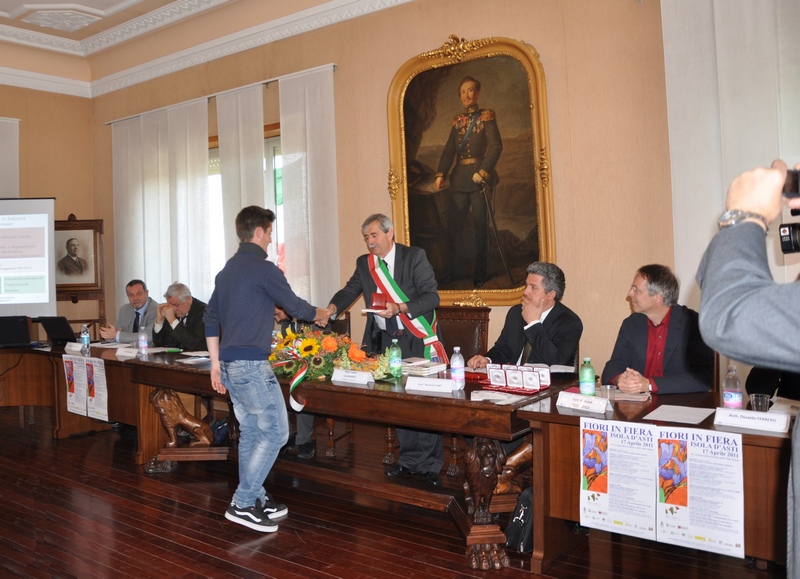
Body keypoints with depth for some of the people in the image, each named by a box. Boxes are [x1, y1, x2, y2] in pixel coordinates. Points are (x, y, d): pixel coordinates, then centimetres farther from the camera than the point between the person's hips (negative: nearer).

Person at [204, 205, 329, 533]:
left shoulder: (227, 270, 15)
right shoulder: (263, 269, -12)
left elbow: (210, 319, 16)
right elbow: (294, 306, -2)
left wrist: (216, 364, 19)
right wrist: (320, 315, 18)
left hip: (229, 363, 9)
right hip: (251, 363, -9)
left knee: (251, 431, 15)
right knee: (275, 431, -2)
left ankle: (255, 499, 23)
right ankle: (243, 503, -1)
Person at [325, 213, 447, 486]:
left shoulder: (414, 256, -8)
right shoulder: (364, 263, 7)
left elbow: (431, 296, -13)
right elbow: (350, 291, 3)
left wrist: (399, 308, -26)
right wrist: (332, 308, -18)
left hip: (418, 340, -4)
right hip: (386, 341, 5)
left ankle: (431, 465, 12)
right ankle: (410, 460, 25)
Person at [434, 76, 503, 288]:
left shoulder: (486, 116, 1)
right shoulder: (458, 121, 16)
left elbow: (496, 146, -10)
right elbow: (449, 150, 10)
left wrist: (483, 172, -19)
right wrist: (440, 174, -3)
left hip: (478, 176, -5)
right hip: (459, 178, 5)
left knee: (479, 225, -2)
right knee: (453, 224, 4)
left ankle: (480, 273, 4)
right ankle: (453, 270, 13)